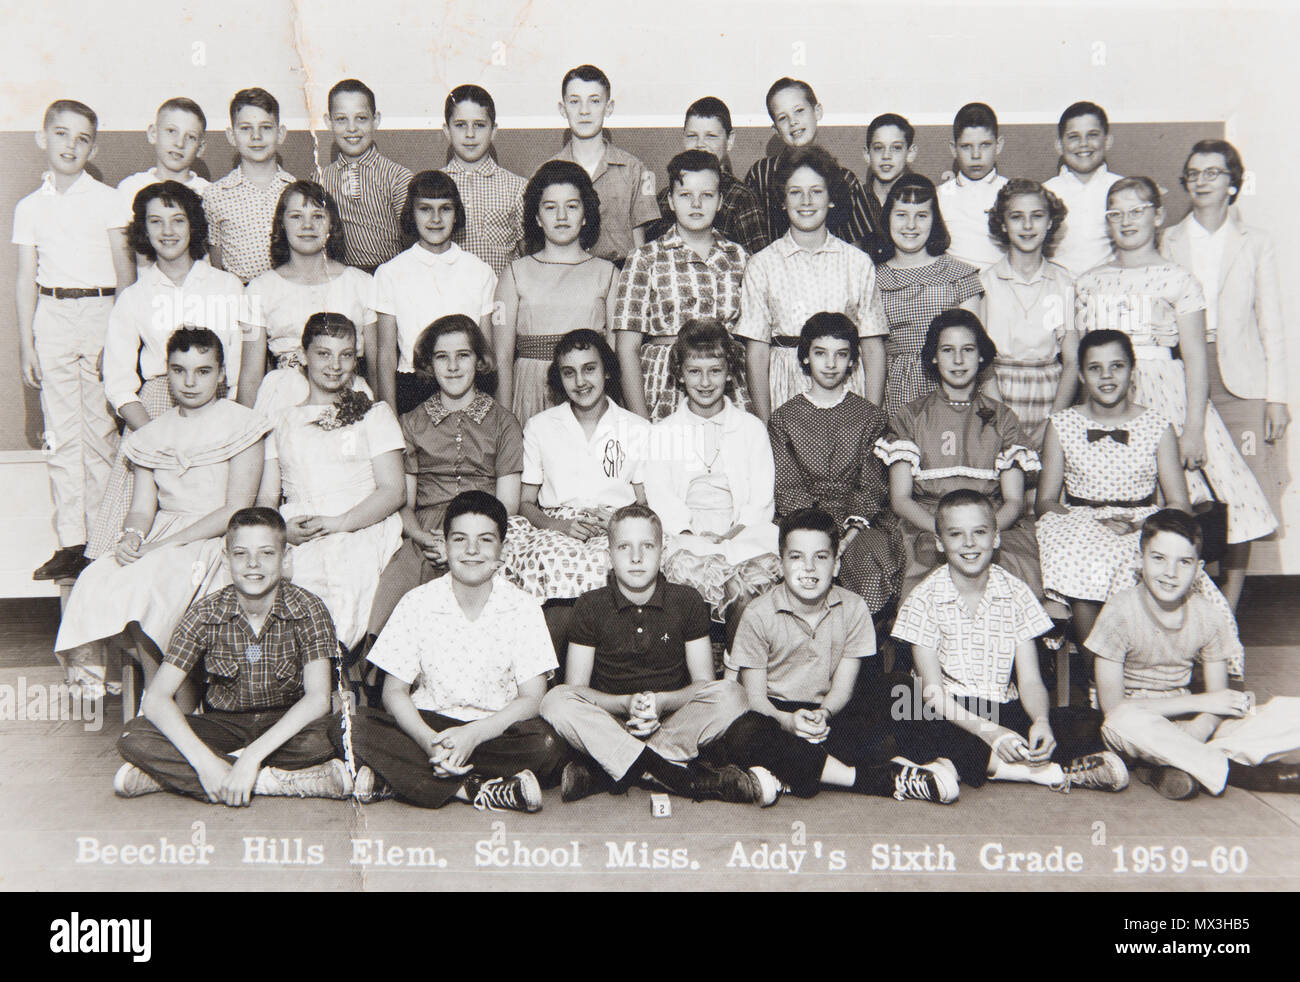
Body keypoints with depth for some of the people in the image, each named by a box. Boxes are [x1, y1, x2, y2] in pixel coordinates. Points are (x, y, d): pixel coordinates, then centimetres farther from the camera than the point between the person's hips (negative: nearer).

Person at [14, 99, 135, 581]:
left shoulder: (108, 199, 3)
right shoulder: (30, 207, 10)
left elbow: (126, 272, 1)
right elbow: (26, 281, 11)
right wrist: (26, 344, 5)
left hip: (101, 312, -2)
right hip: (51, 317, 2)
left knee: (101, 431, -2)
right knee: (62, 435, 3)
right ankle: (70, 543, 8)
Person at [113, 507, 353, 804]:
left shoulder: (308, 610, -13)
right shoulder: (205, 614, -10)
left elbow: (317, 699, -23)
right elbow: (156, 698, -16)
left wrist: (253, 756, -34)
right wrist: (203, 761, -31)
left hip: (287, 726, -1)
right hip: (223, 725, 1)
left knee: (324, 736, -37)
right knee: (135, 737, -23)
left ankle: (176, 774, -22)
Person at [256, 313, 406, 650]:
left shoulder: (374, 414, 16)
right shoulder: (282, 420, 24)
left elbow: (393, 491, 4)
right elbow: (267, 497, 17)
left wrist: (338, 523, -12)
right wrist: (282, 530, -7)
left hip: (361, 531, -2)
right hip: (293, 537, 2)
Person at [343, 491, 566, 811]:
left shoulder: (523, 609, -3)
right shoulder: (417, 603, -1)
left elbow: (532, 698, -7)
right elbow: (394, 692, -3)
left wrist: (473, 734, -23)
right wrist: (429, 741, -23)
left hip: (496, 730, -1)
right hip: (428, 725, 1)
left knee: (547, 745, -32)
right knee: (352, 728, -25)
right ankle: (474, 789, -27)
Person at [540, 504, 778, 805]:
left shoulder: (687, 602, 2)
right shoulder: (590, 607, 0)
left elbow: (704, 684, 1)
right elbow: (575, 688, -4)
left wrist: (661, 702, -20)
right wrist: (626, 704, -21)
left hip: (672, 722, 1)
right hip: (609, 724, 0)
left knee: (730, 695, -26)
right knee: (556, 700, -29)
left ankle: (598, 773, -31)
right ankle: (685, 778, -37)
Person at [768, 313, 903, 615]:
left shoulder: (870, 417, 11)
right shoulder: (784, 418, 10)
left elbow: (870, 488, 2)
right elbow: (787, 488, 1)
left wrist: (849, 536, -17)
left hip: (859, 522, 1)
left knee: (868, 563, -32)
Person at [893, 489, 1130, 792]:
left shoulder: (1016, 593, 5)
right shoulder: (924, 599, -3)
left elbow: (1029, 680, 1)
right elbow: (933, 691, -9)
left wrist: (1041, 721, -22)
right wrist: (988, 731, -24)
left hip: (1007, 712, 3)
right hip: (951, 715, -3)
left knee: (1089, 723, -18)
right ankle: (1050, 771, -28)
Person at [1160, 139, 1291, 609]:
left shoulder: (1254, 243, 11)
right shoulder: (1167, 243, 12)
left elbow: (1271, 326, 8)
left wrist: (1277, 395, 1)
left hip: (1240, 380, 0)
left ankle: (1228, 609, 4)